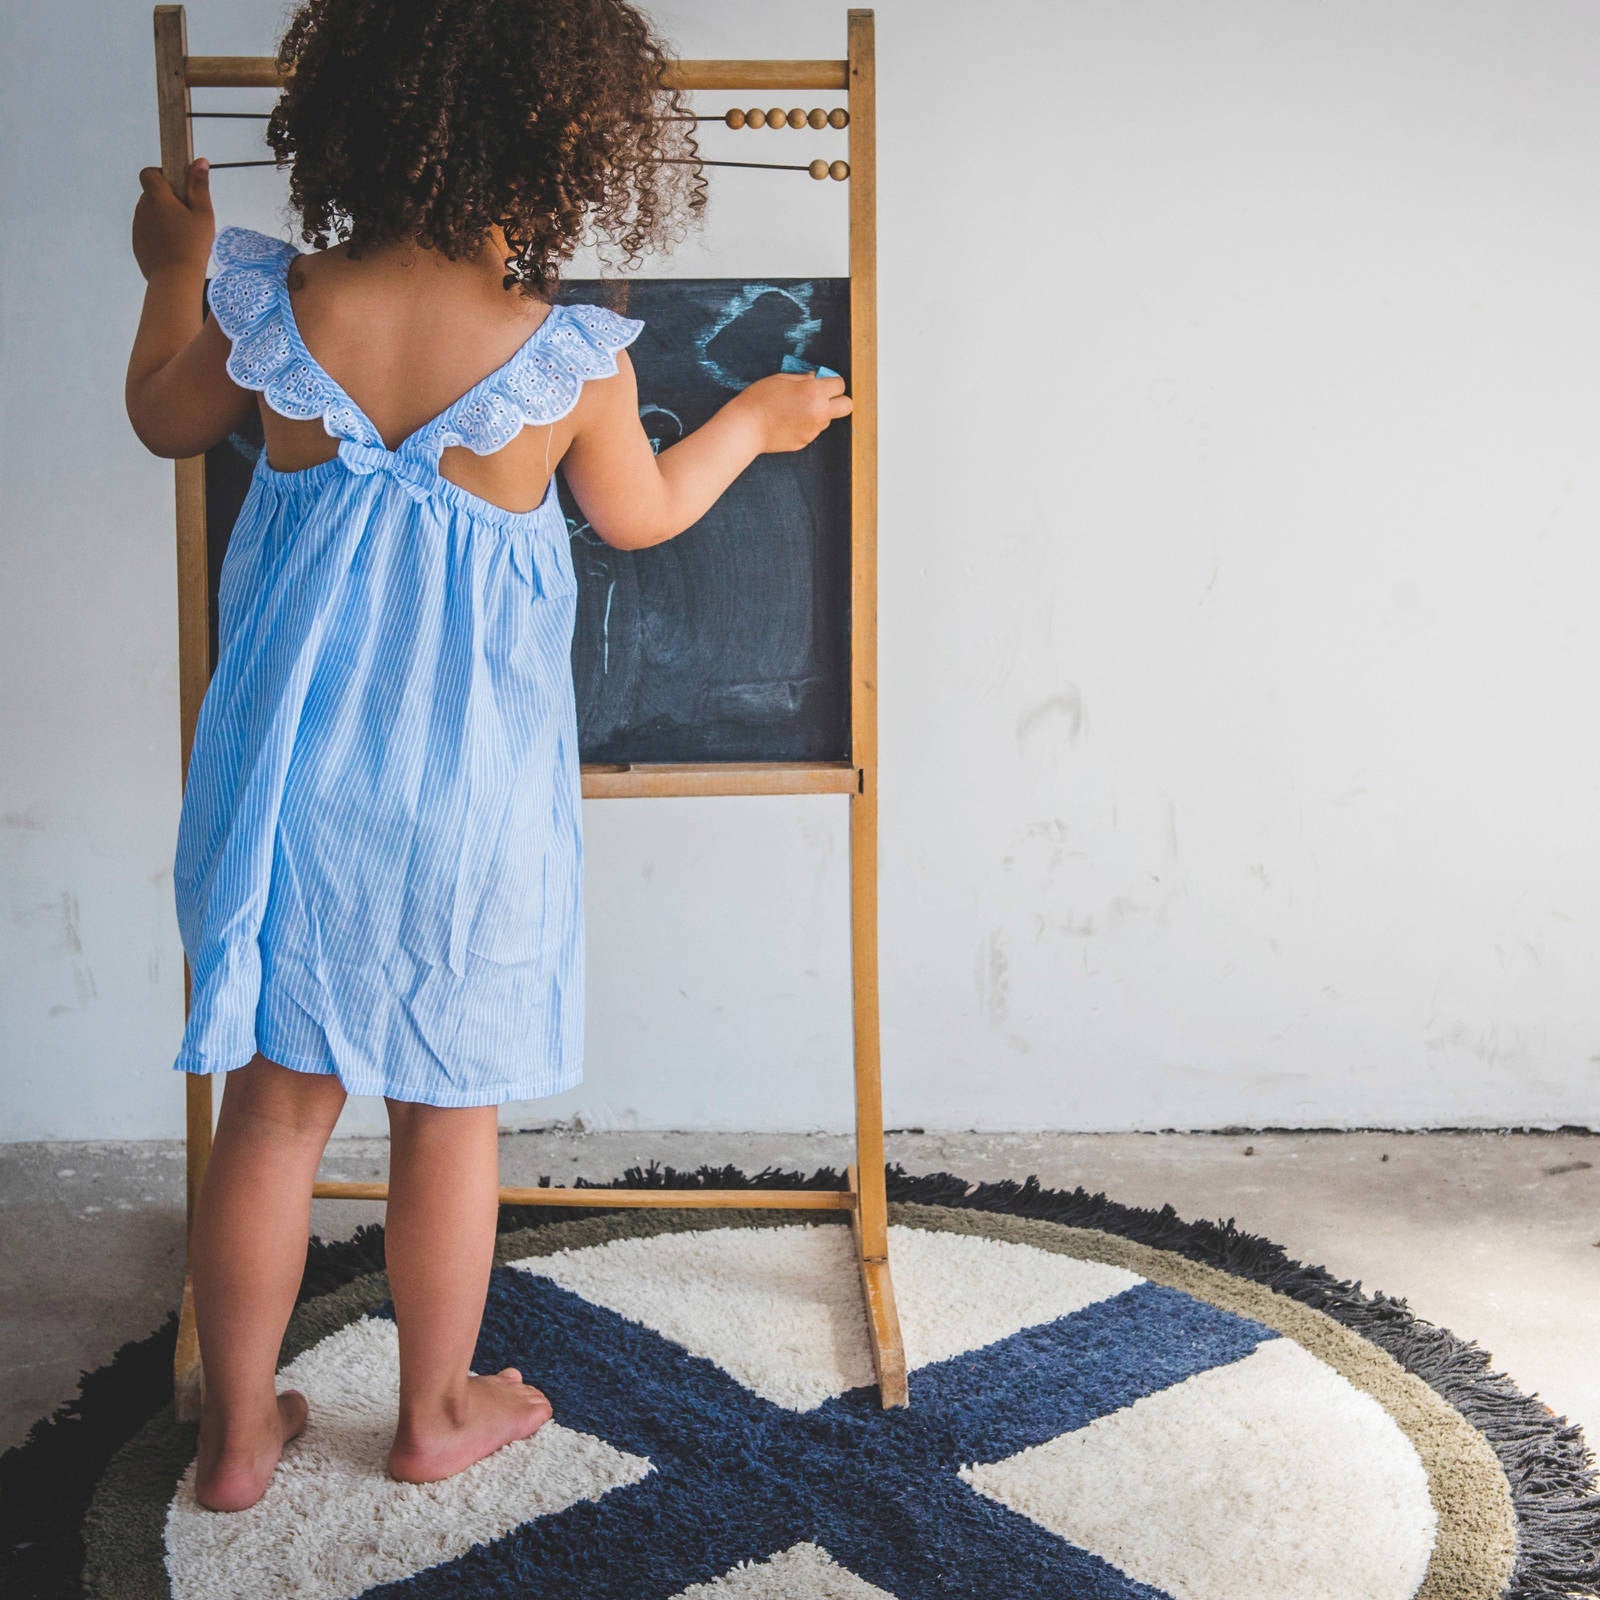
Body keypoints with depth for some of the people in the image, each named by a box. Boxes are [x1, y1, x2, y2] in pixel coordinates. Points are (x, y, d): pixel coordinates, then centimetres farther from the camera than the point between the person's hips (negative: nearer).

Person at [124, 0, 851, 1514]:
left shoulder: (270, 304, -9)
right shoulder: (574, 356, -13)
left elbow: (166, 421, 12)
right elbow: (640, 516, 7)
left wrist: (173, 271, 28)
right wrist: (755, 419, 24)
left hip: (289, 758, 2)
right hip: (466, 780, -2)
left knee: (273, 1102, 14)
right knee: (449, 1108, 15)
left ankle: (237, 1432, 28)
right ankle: (435, 1413, 32)